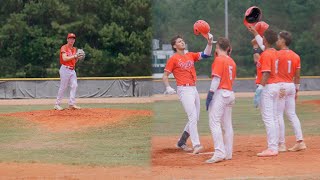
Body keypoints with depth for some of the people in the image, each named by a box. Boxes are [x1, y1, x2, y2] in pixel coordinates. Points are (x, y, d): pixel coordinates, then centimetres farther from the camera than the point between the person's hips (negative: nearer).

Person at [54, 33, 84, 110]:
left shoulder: (74, 49, 17)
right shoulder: (64, 48, -6)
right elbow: (65, 58, -20)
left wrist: (77, 57, 0)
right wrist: (75, 56, -21)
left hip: (72, 70, 7)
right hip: (65, 69, -7)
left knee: (74, 85, -5)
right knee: (63, 87, -5)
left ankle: (72, 104, -5)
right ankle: (57, 104, 3)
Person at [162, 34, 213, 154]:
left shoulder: (190, 55, 14)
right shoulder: (173, 59, -3)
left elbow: (205, 54, 3)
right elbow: (165, 76, -4)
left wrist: (209, 42, -13)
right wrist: (168, 88, -21)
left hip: (194, 89, 7)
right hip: (184, 89, -7)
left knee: (195, 118, 11)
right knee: (193, 117, -17)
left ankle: (181, 142, 23)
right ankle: (196, 145, -21)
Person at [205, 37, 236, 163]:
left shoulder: (219, 59, -9)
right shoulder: (231, 61, 15)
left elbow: (216, 79, -15)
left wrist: (210, 94, -16)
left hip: (220, 93, -9)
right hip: (230, 94, 9)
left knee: (214, 122, -13)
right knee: (227, 124, 11)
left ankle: (219, 153, -24)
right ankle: (228, 153, 13)